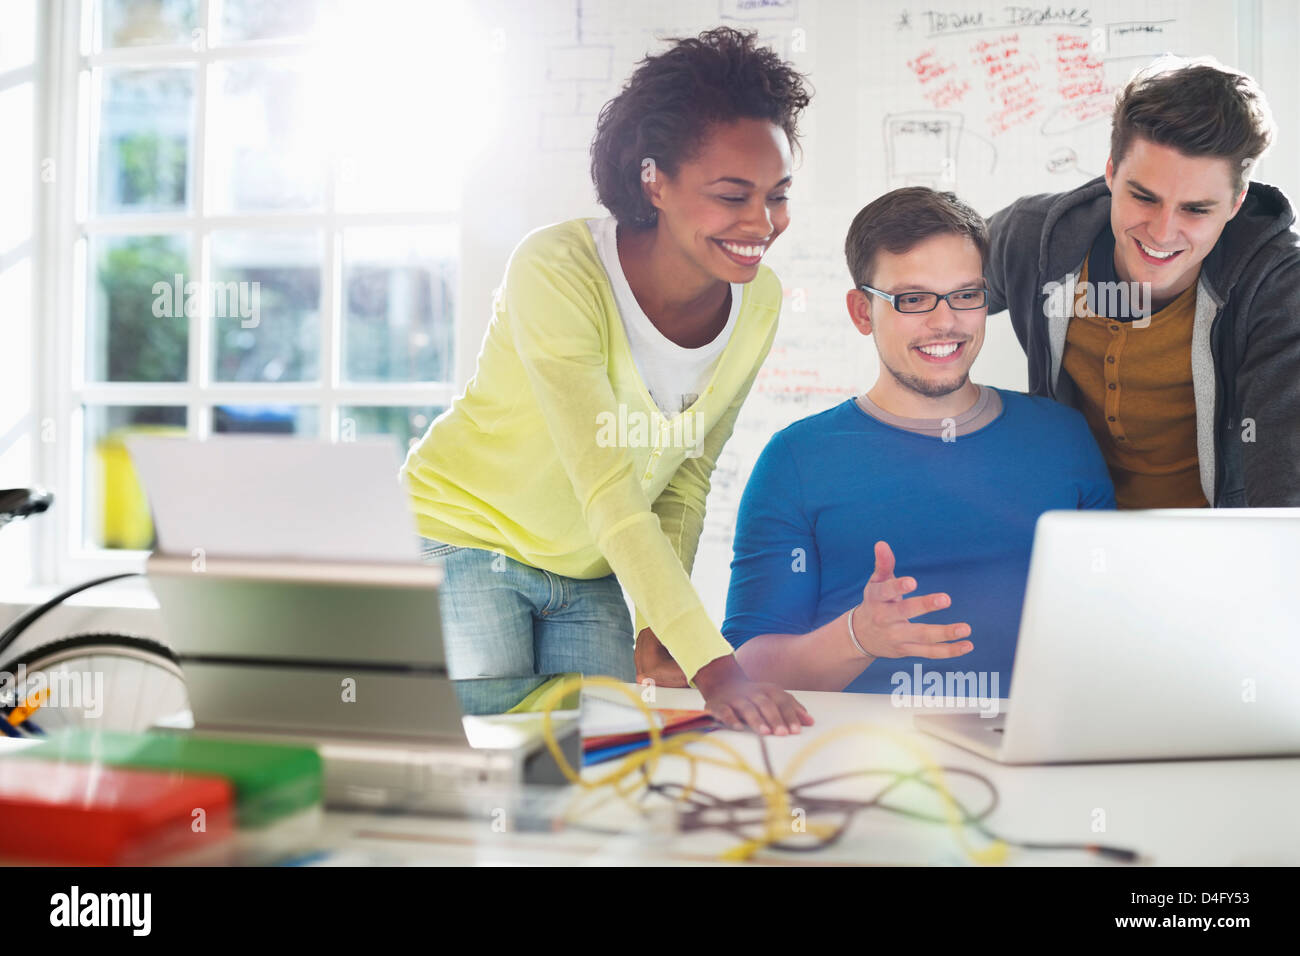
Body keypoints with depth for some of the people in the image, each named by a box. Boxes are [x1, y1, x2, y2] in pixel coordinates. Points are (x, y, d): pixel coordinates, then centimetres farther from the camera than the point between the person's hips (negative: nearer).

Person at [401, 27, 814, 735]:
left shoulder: (758, 300, -8)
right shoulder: (555, 271, -27)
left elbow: (685, 476, 3)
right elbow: (607, 492, -32)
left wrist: (659, 627, -8)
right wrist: (711, 665, -38)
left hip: (591, 573, 5)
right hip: (464, 539, -5)